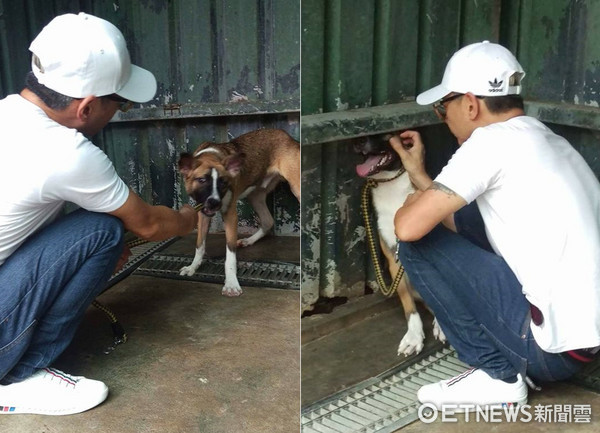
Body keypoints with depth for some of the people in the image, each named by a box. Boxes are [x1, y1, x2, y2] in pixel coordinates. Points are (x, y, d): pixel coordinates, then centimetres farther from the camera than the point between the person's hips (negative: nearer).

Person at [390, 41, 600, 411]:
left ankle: (497, 375, 2)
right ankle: (511, 362, 15)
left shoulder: (494, 140, -13)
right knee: (464, 219, 18)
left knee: (419, 240, -5)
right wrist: (417, 173, 23)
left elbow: (408, 227, -16)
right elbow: (461, 224, 21)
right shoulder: (547, 141, 14)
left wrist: (419, 198, 6)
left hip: (558, 343, -9)